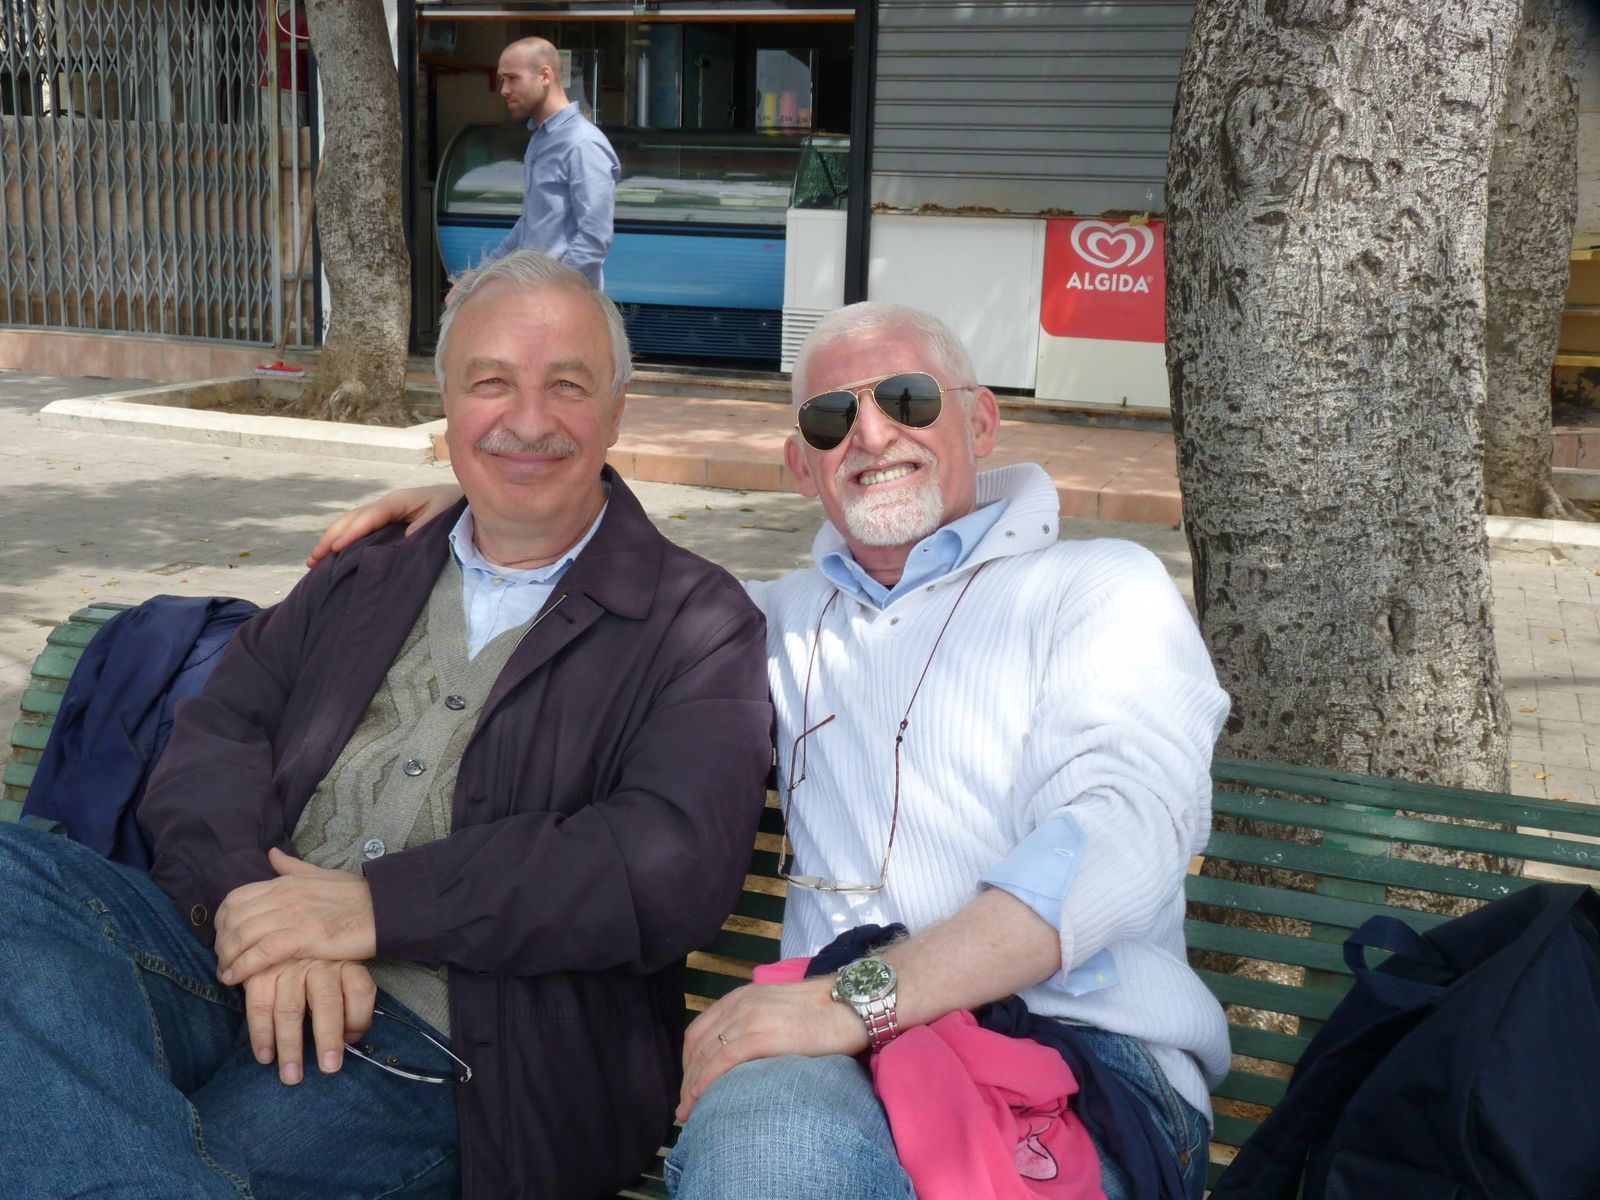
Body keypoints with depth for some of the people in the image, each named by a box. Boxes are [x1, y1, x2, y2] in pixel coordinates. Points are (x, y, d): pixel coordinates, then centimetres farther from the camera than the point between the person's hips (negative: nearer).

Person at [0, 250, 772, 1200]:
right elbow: (212, 740, 9)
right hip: (238, 970, 7)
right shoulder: (359, 582, 23)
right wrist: (255, 898, -15)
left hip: (444, 1047, -7)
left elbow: (677, 863, -10)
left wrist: (380, 903, -16)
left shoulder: (696, 625, 6)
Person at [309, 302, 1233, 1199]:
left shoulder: (1101, 587, 8)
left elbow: (1127, 829, -10)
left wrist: (862, 997, -21)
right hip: (851, 1061, 3)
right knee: (766, 1124, -36)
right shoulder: (790, 618, 24)